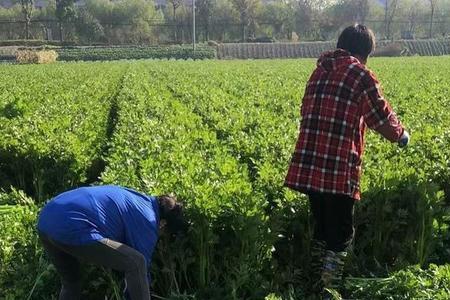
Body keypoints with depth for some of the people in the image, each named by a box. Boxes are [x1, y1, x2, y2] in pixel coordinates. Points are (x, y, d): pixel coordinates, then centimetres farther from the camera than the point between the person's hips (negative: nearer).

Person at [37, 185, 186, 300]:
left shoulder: (136, 198, 27)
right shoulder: (148, 220, 2)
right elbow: (142, 266, 8)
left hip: (45, 220, 10)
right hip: (70, 228, -10)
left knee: (71, 283, 30)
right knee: (136, 263, -3)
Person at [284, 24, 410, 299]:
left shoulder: (319, 71, 13)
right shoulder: (361, 75, -6)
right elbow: (383, 119, 2)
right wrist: (401, 135, 23)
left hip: (308, 167, 7)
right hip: (339, 170, -7)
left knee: (322, 230, 20)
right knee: (341, 235, 6)